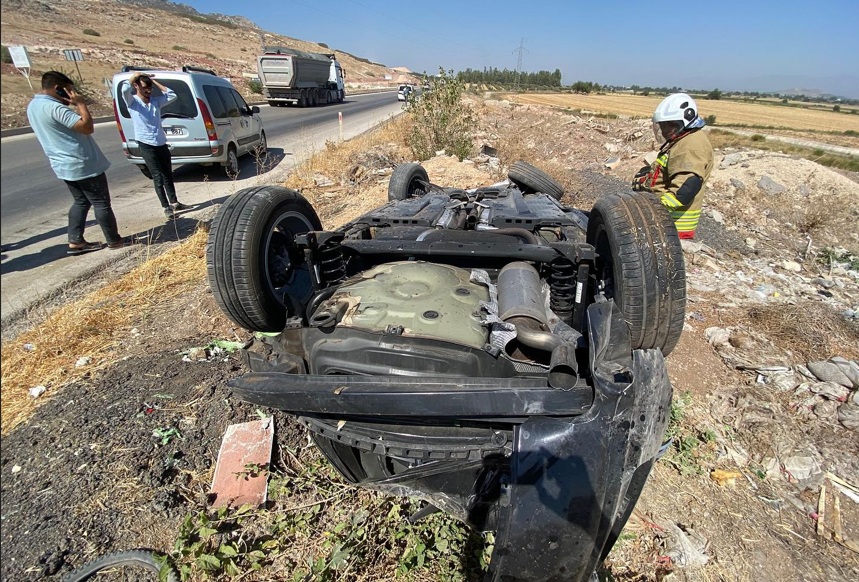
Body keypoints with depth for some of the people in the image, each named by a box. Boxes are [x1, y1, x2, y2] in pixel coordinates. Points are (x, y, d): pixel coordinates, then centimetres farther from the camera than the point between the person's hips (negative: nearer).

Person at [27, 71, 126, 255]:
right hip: (83, 165, -10)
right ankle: (114, 240, 6)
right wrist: (80, 103, -15)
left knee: (81, 201, 16)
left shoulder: (33, 106, 12)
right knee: (101, 203, -1)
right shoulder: (54, 107, -20)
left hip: (64, 165, 10)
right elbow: (87, 127, -25)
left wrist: (73, 106, 10)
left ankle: (75, 241, 14)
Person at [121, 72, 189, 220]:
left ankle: (174, 203, 26)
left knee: (168, 175, 14)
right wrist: (135, 75, -8)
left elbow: (172, 95, 7)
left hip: (161, 144, 5)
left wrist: (154, 81, 6)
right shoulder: (132, 101, -3)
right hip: (146, 145, -5)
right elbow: (125, 89, -22)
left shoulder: (156, 101, 11)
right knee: (158, 177, -5)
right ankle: (166, 207, 0)